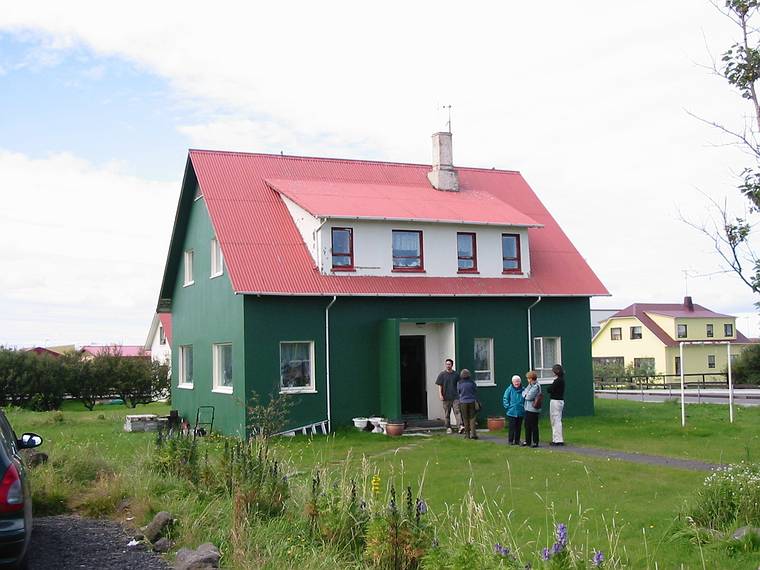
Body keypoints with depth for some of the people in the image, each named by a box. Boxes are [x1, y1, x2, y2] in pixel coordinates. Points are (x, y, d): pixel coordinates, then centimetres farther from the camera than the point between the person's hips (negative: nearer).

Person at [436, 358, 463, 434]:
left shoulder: (456, 374, 6)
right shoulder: (442, 374, 3)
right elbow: (440, 386, 2)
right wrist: (440, 395, -9)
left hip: (455, 397, 0)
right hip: (446, 397, 0)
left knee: (457, 411, -12)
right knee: (447, 414, 7)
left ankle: (460, 426, -22)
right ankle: (448, 428, 16)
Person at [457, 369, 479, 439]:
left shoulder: (459, 383, -7)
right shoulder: (472, 382, -7)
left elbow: (458, 392, 4)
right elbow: (475, 391, 1)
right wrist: (476, 400, 15)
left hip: (463, 402, 0)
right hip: (472, 402, 0)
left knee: (465, 419, 8)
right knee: (472, 418, 5)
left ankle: (467, 434, 10)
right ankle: (473, 433, -6)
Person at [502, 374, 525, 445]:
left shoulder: (523, 390, 0)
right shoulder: (509, 390, -6)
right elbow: (505, 399, -1)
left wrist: (524, 406, 4)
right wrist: (508, 407, -7)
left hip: (520, 412, 2)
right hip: (511, 412, -2)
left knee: (518, 427, 9)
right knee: (512, 427, 0)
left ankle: (517, 440, 18)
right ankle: (511, 440, 9)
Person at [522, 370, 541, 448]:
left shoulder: (536, 386, -15)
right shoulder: (530, 385, 14)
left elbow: (529, 397, -18)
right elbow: (524, 393, 17)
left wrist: (525, 395, 0)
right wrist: (525, 394, -3)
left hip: (533, 409, -9)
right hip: (527, 408, 9)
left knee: (534, 426, -2)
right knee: (527, 425, 14)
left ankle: (535, 442, 6)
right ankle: (527, 441, 24)